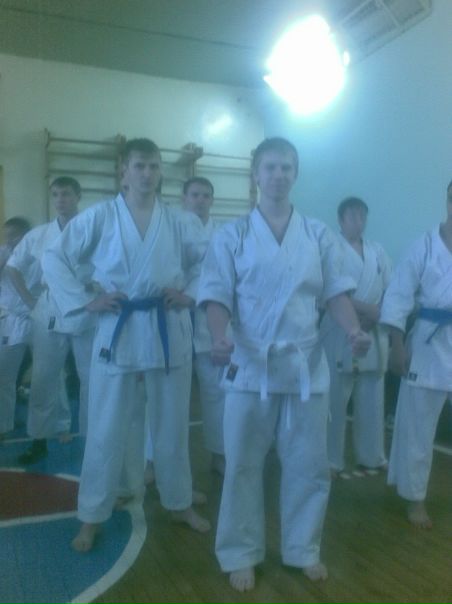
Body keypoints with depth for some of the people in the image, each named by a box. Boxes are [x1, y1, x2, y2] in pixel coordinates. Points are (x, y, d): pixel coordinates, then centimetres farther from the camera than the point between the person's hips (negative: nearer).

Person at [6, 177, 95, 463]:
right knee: (43, 378, 9)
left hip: (85, 314, -3)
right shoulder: (39, 234, 6)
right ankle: (40, 439, 23)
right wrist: (29, 300, 8)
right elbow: (14, 267, 17)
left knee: (92, 378, 6)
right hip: (49, 315, 3)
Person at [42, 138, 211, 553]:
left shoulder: (180, 222, 4)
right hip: (117, 331, -1)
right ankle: (92, 516, 24)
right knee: (107, 428, 6)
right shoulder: (99, 217, -1)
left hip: (169, 331, 2)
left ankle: (180, 503, 33)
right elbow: (55, 260, 2)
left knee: (172, 424, 13)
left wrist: (190, 293, 1)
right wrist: (84, 300, -6)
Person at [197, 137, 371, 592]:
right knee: (243, 465, 7)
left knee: (309, 465, 13)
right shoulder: (232, 236, 0)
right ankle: (241, 554, 28)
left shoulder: (319, 235, 7)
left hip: (306, 364, 3)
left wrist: (354, 329, -13)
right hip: (250, 365, -2)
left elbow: (336, 290, 5)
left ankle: (303, 550, 35)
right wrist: (218, 338, -24)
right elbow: (217, 294, -6)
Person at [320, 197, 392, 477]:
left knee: (372, 401, 10)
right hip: (341, 335, -5)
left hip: (374, 335, 5)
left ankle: (371, 457, 25)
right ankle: (332, 461, 13)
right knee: (335, 402, -1)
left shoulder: (378, 250, 14)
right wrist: (365, 308, -18)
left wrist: (377, 315, -8)